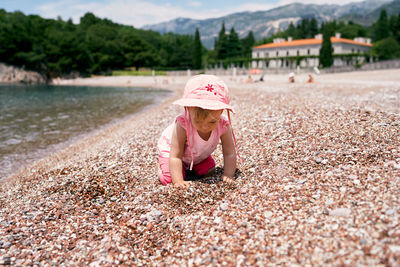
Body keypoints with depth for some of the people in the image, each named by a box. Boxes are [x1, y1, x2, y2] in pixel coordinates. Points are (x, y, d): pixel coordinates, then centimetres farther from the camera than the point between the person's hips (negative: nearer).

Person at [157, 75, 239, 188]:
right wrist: (178, 181, -42)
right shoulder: (182, 125, -43)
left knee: (209, 171, -3)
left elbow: (230, 154, -25)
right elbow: (175, 156, -37)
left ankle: (190, 166, 24)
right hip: (170, 148, -4)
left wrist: (228, 175, -35)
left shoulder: (223, 126, -33)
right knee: (168, 179, -17)